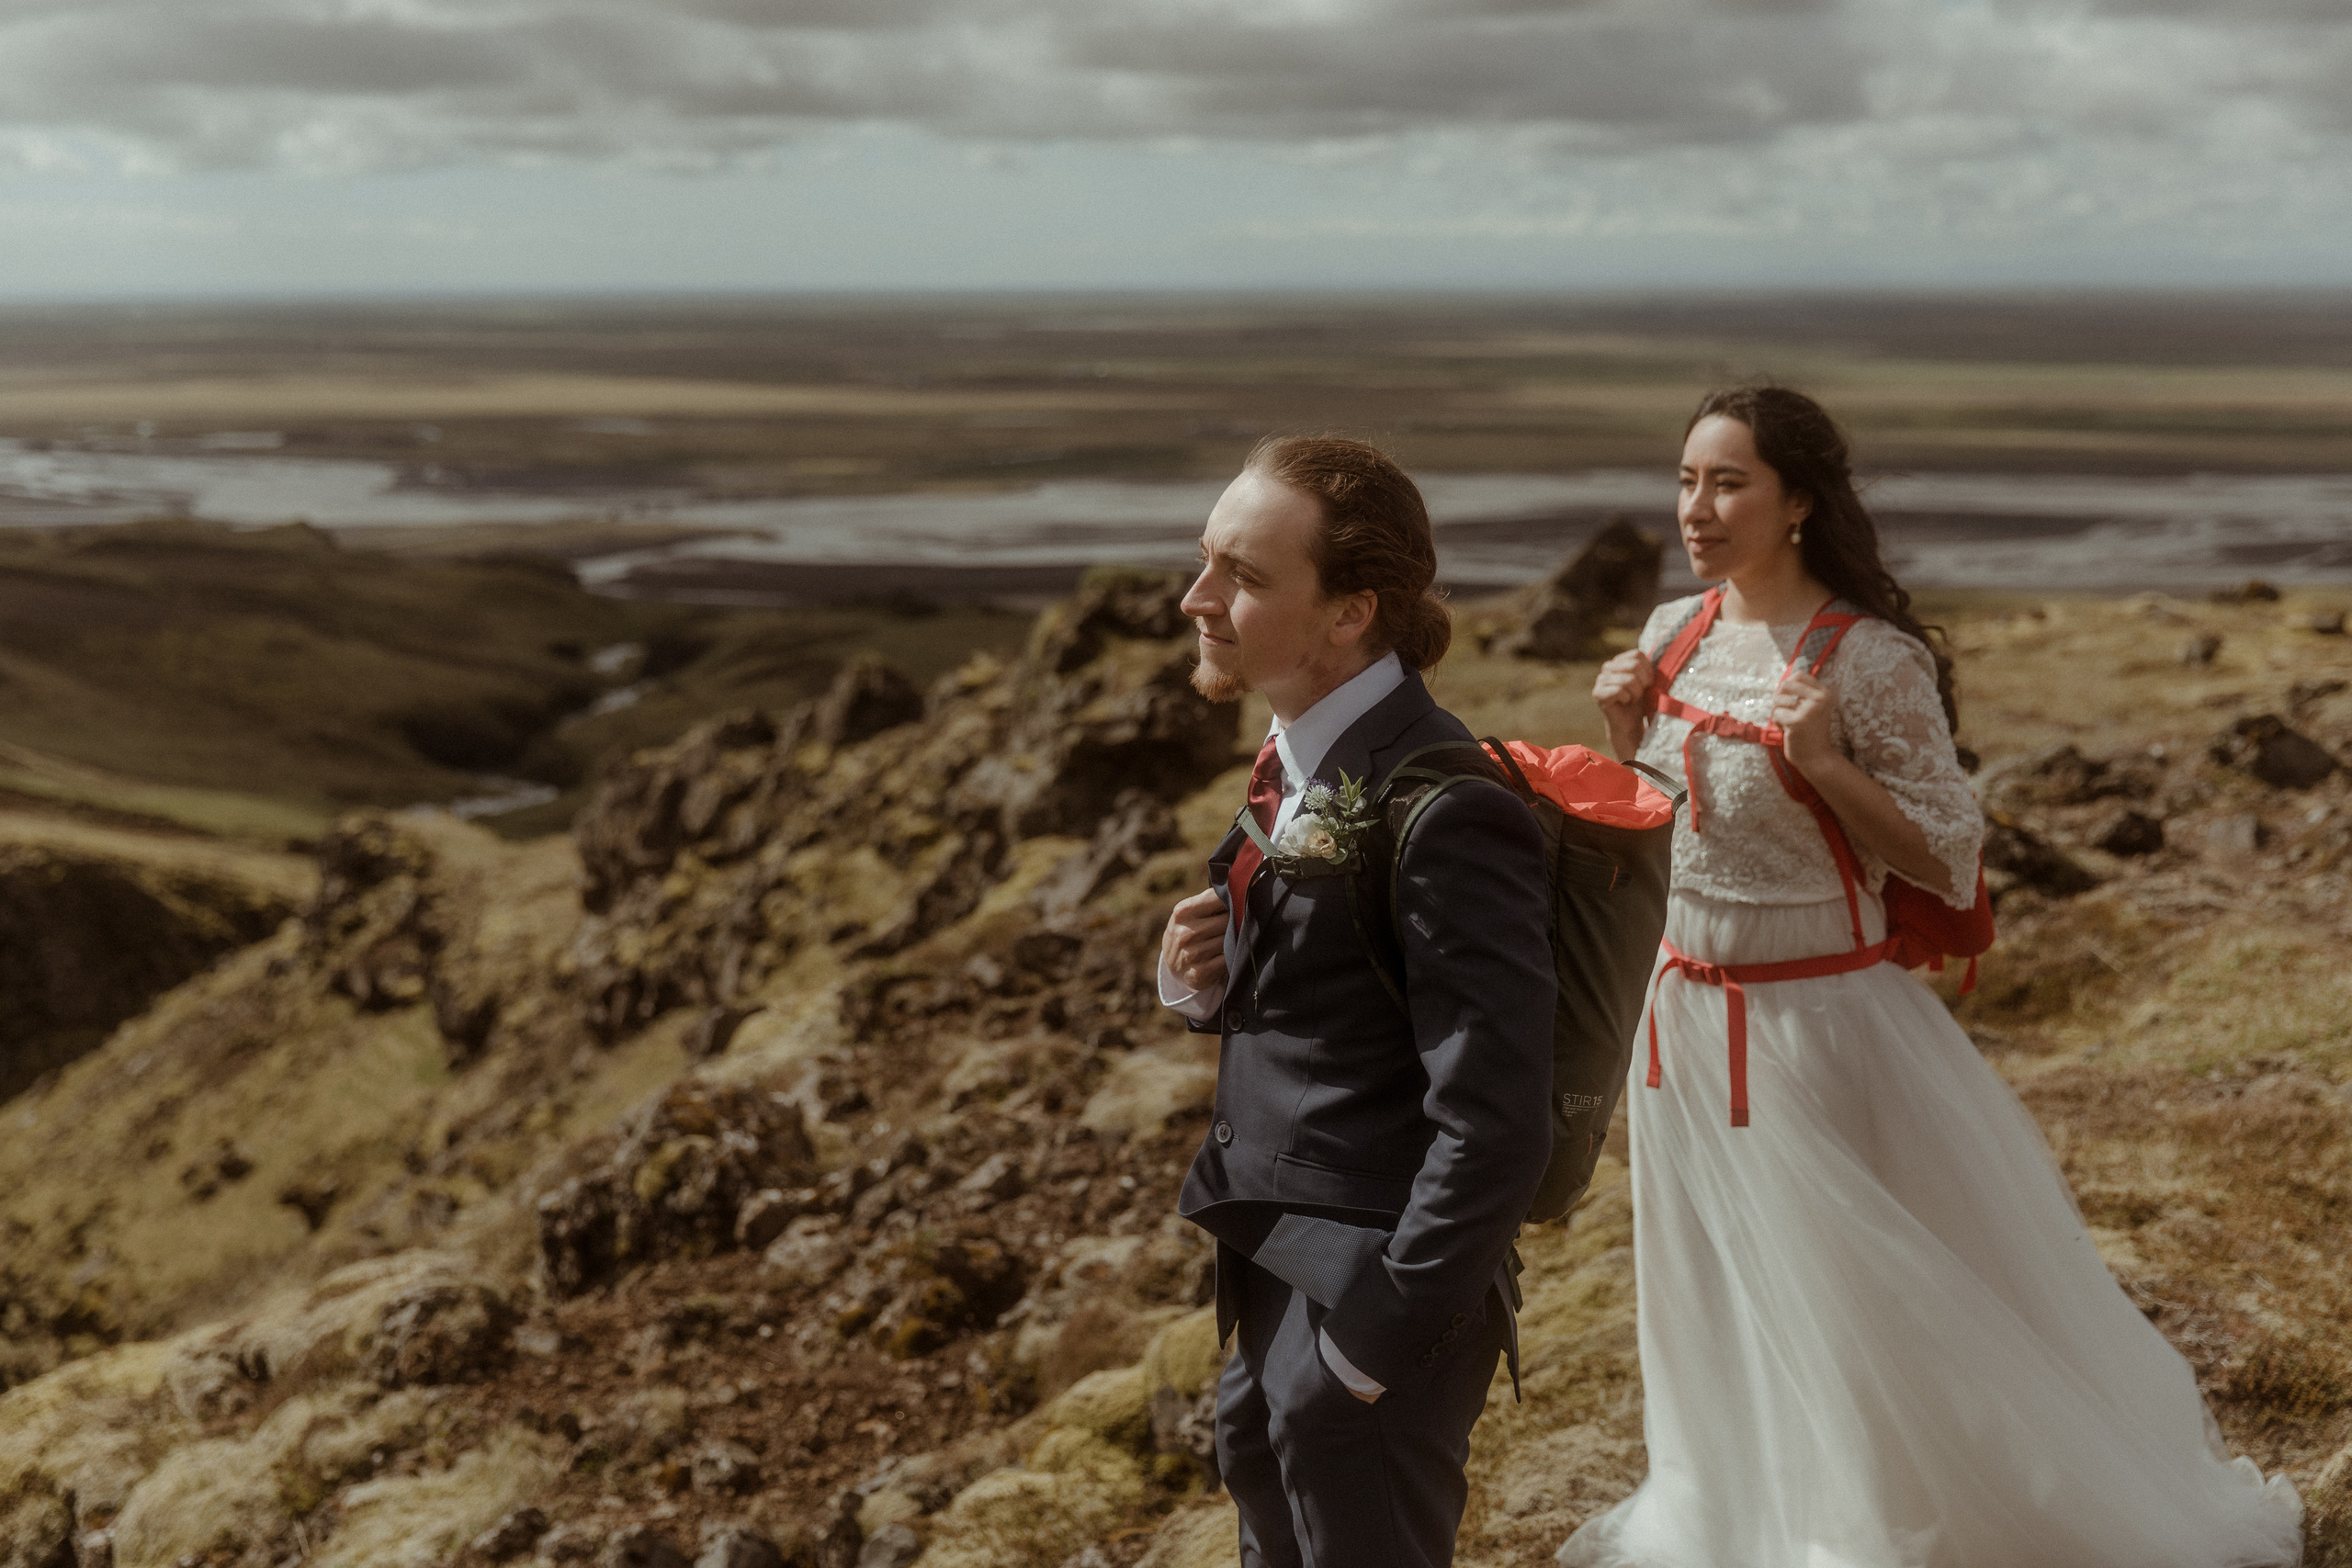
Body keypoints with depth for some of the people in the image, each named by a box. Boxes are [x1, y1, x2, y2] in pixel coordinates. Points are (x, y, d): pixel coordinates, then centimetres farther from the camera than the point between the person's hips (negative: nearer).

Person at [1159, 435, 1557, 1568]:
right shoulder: (1299, 761, 4)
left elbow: (1494, 1129, -25)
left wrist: (1376, 1338, -19)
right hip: (1276, 1279, 9)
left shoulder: (1446, 815, -25)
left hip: (1374, 1291, -9)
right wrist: (1203, 980, -4)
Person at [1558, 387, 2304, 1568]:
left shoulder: (1871, 661, -17)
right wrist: (1622, 731, -6)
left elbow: (1949, 866, -15)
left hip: (1815, 1024, -7)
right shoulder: (1673, 633, 1)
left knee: (1864, 1294, 7)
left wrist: (1826, 764, -27)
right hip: (1683, 1017, 7)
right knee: (1710, 1282, 22)